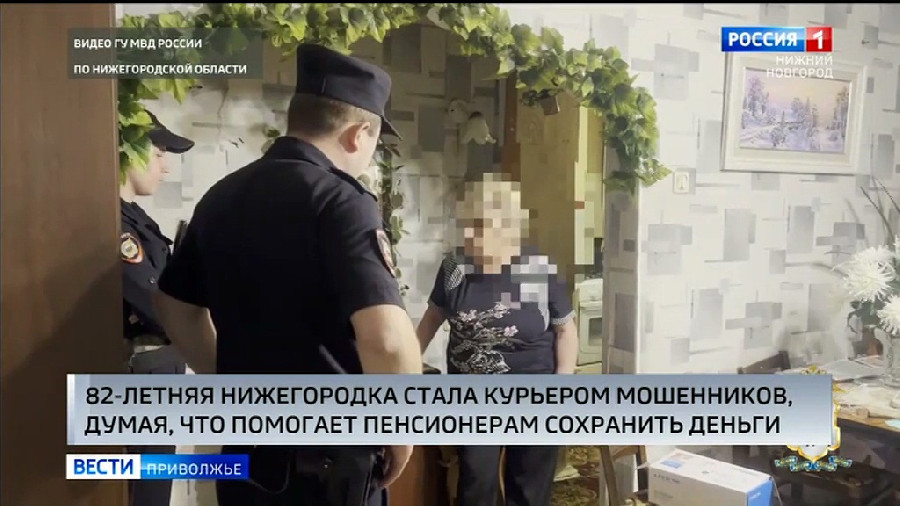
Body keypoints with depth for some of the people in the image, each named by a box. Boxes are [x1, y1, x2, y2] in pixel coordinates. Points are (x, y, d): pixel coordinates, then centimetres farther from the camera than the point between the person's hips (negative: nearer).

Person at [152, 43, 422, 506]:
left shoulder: (220, 196, 5)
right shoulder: (339, 199, -18)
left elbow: (177, 310, 16)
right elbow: (388, 340, -30)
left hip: (245, 448, 7)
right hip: (325, 458, -6)